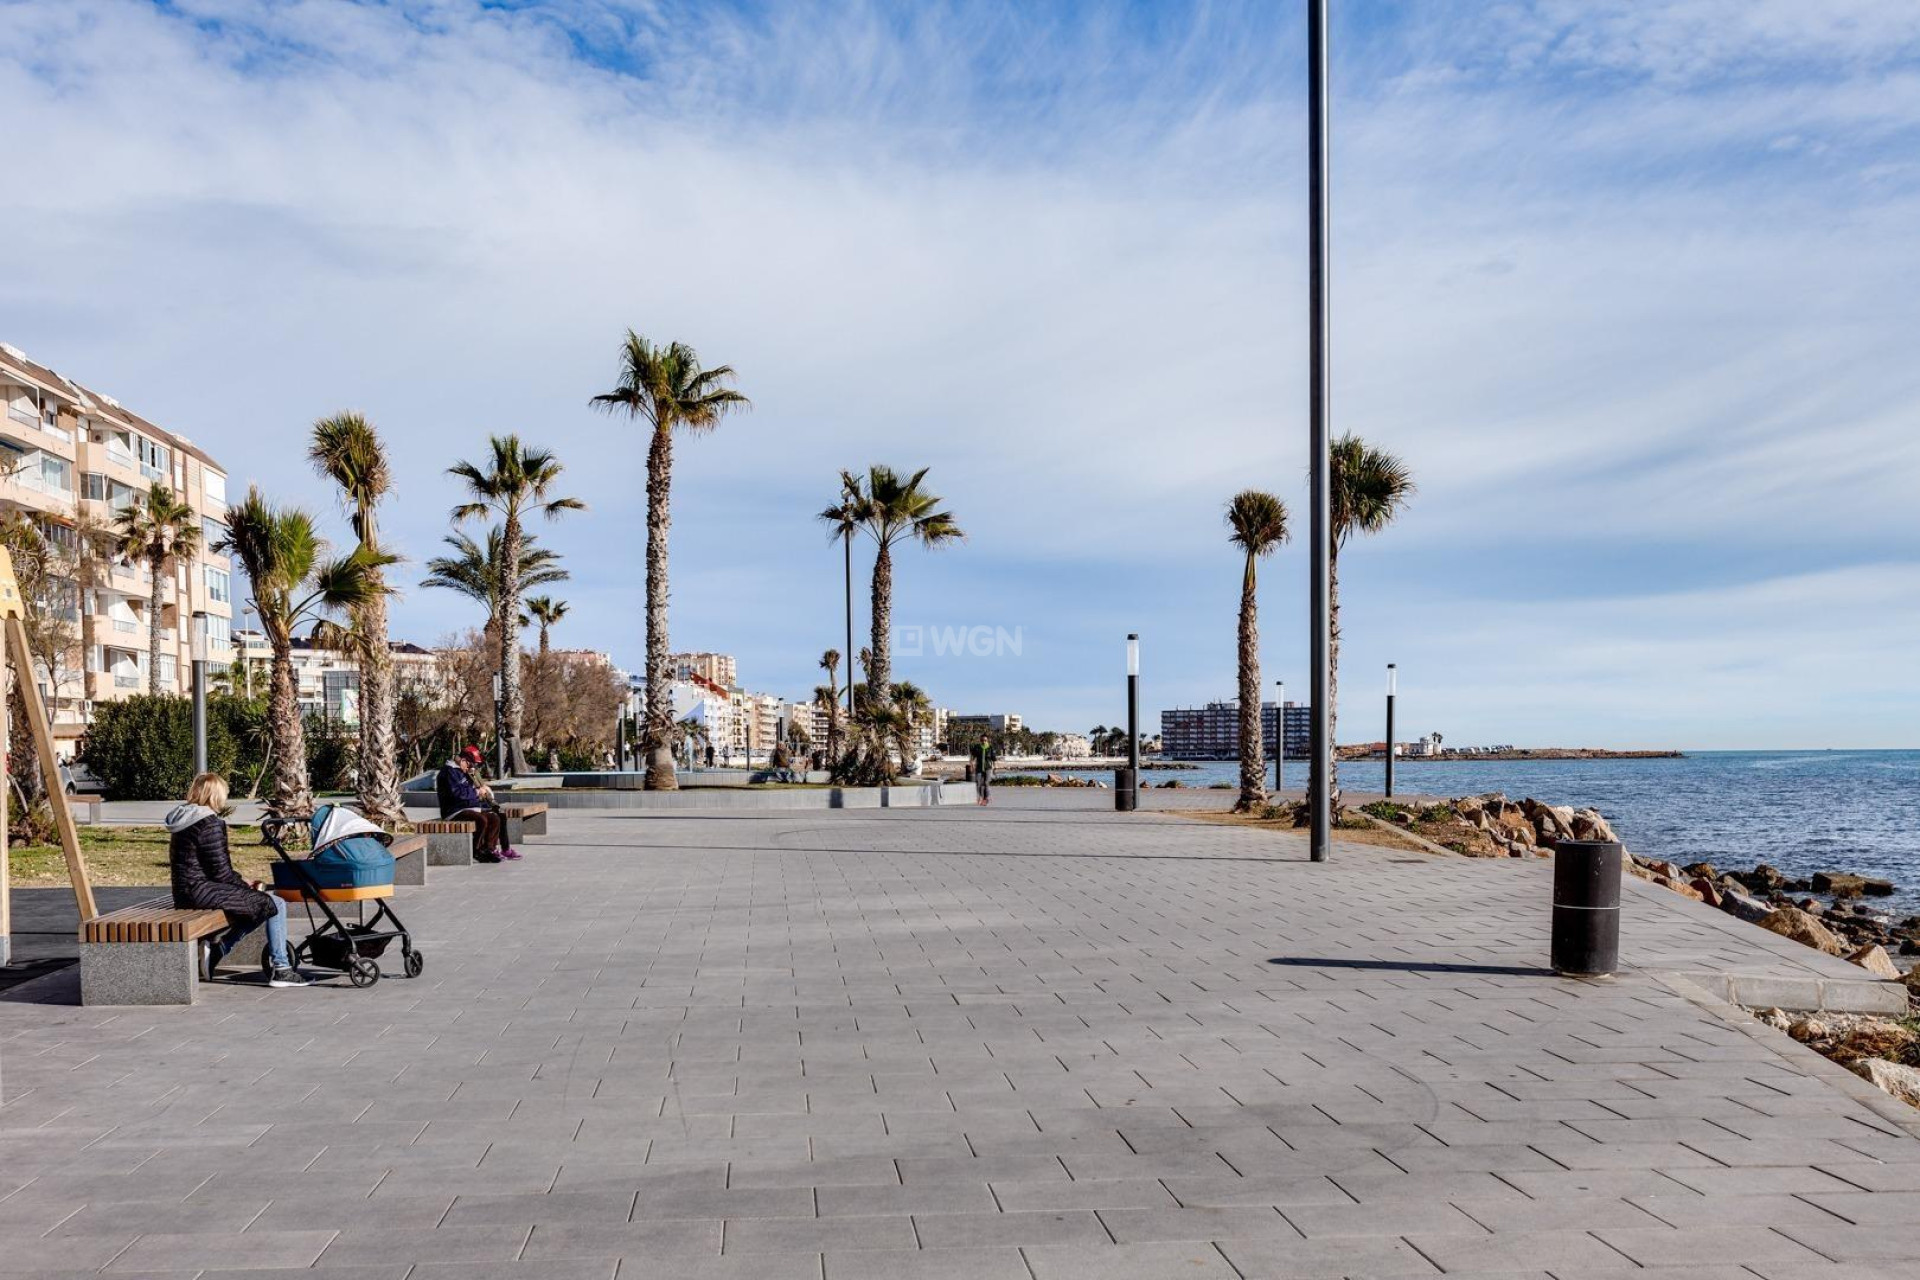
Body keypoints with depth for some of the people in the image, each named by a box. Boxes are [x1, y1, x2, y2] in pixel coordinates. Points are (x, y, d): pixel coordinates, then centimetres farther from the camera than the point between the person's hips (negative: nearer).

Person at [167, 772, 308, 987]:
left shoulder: (182, 818, 15)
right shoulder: (210, 824, -15)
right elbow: (221, 872, -17)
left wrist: (242, 883, 15)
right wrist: (245, 886, 1)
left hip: (184, 891, 10)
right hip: (202, 891, -10)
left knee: (255, 906, 24)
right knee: (276, 905, -7)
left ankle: (215, 948, 13)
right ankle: (279, 969, -6)